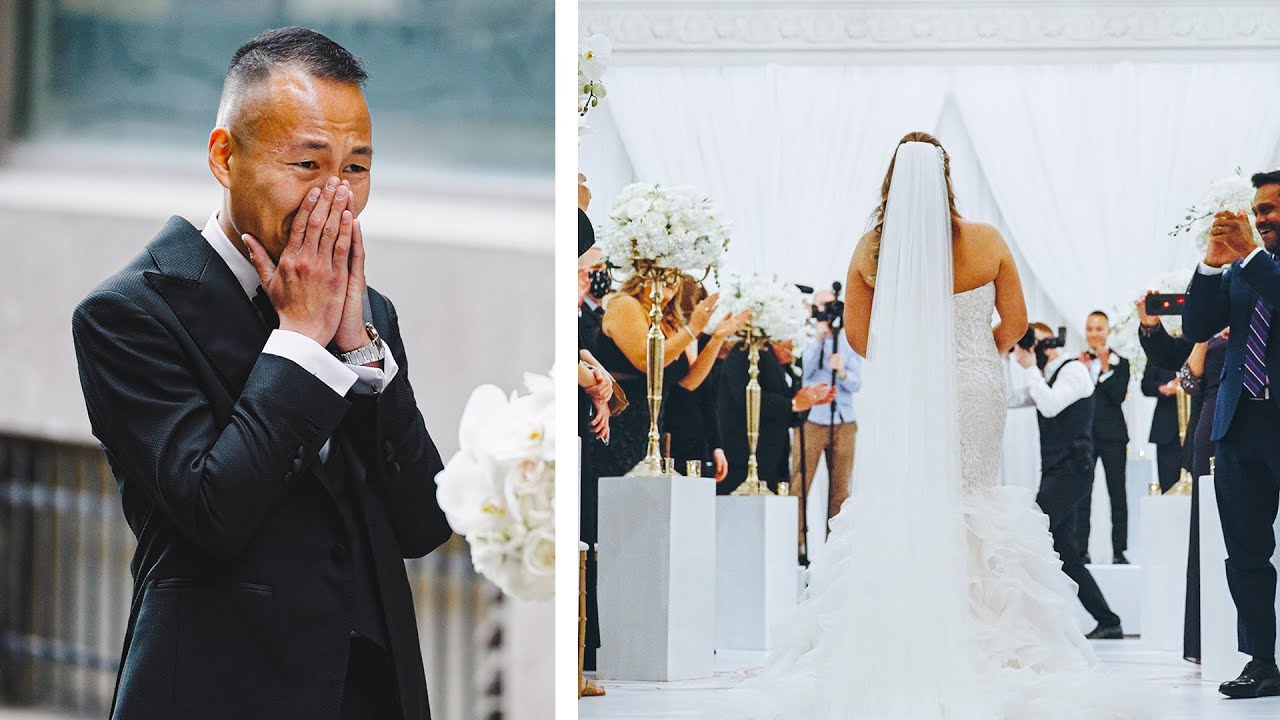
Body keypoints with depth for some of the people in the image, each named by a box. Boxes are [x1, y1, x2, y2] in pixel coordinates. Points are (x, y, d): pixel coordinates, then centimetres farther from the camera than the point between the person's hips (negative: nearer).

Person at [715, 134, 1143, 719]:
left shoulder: (871, 249, -7)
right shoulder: (986, 243, -9)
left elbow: (856, 331, 4)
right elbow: (1015, 323, 1)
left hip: (898, 389, 1)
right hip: (974, 393, 0)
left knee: (893, 502, 8)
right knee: (970, 500, 9)